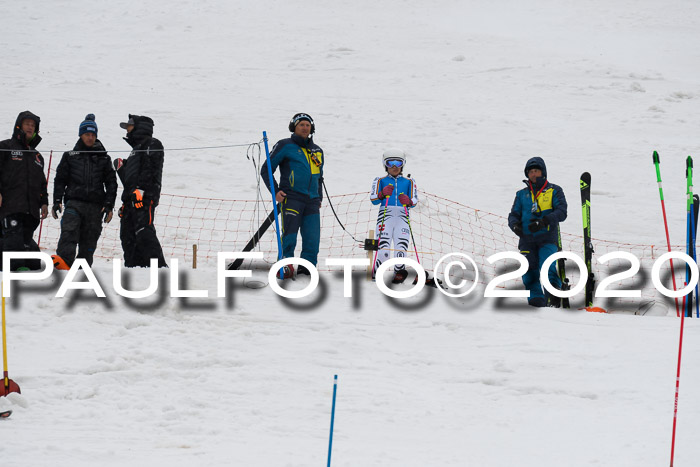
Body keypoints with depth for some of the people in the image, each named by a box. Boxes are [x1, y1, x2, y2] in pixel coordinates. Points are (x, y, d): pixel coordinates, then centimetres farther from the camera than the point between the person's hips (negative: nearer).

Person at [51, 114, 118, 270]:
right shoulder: (70, 156, 12)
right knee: (69, 231, -23)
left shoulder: (104, 158, 14)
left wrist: (109, 205, 3)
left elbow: (111, 183, 13)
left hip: (95, 206, 1)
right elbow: (60, 179, 12)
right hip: (74, 202, -1)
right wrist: (57, 201, 3)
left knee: (89, 239, 0)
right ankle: (64, 260, -37)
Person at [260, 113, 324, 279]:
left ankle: (307, 267, 3)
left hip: (312, 202, 5)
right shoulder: (285, 146, 4)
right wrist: (275, 191, -6)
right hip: (292, 198, -5)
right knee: (289, 236, -13)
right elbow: (266, 169, 5)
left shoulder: (317, 151, 21)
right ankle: (285, 265, -5)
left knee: (312, 239, -3)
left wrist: (319, 198, 20)